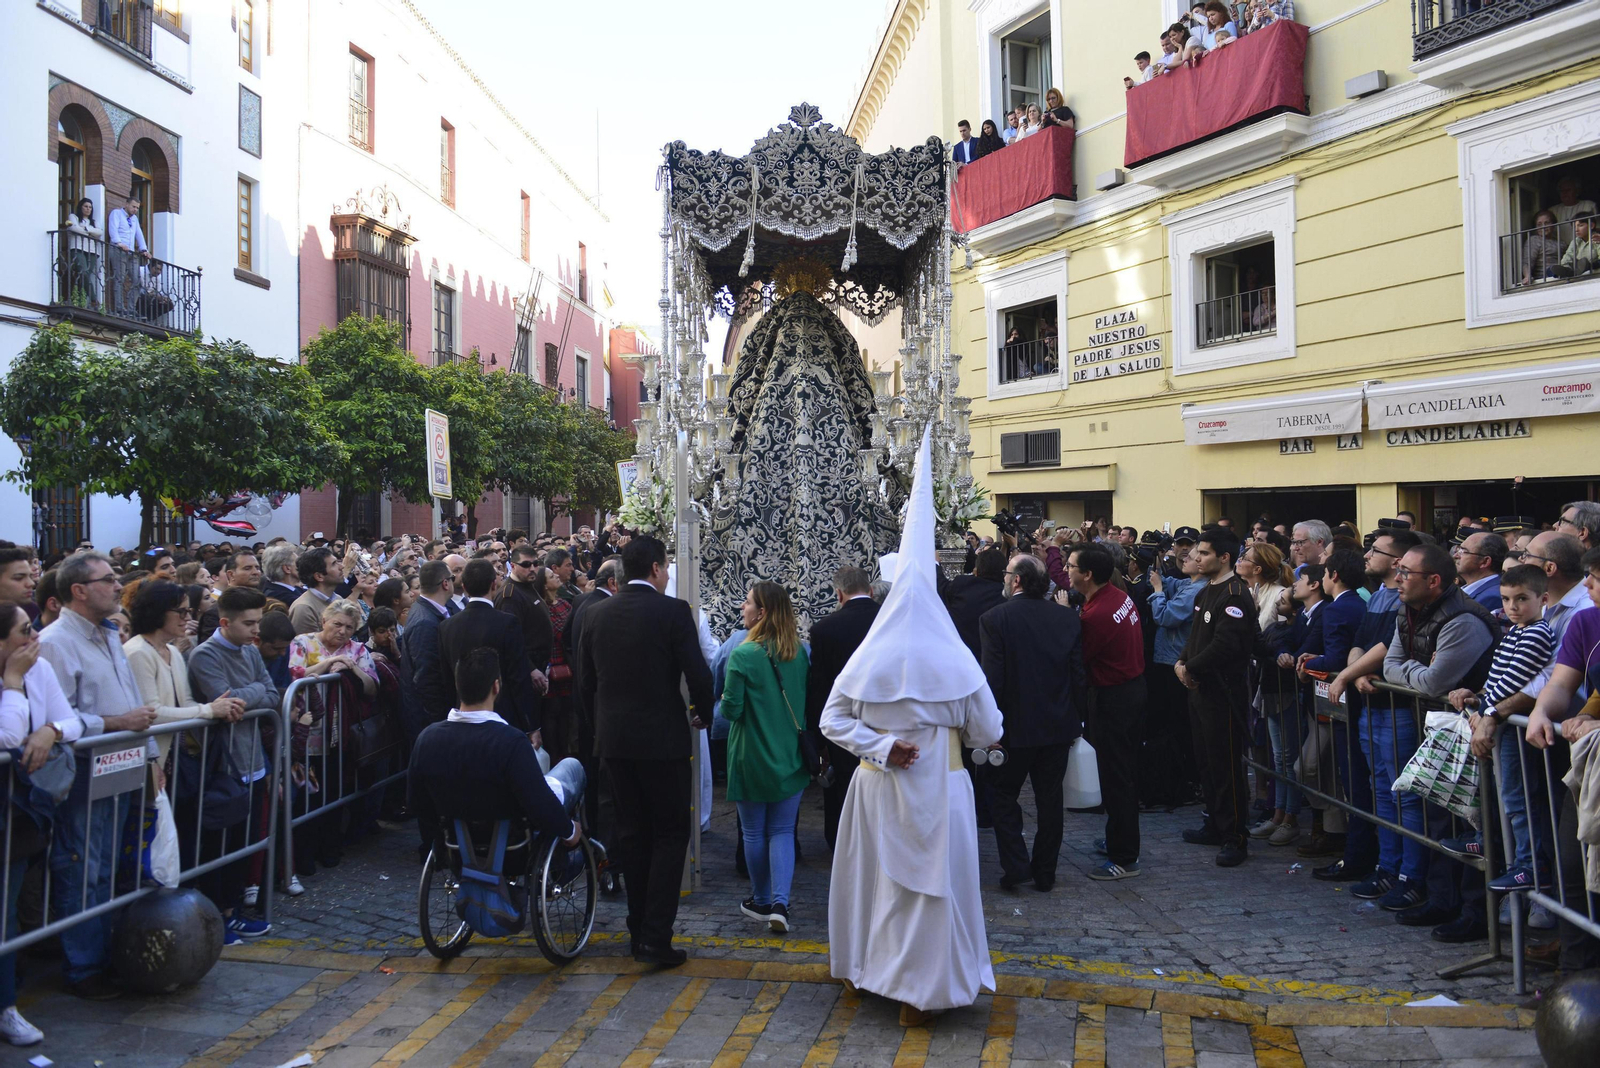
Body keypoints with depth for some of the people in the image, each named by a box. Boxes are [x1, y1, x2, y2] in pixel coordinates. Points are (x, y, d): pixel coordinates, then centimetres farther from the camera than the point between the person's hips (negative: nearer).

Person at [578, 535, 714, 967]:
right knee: (671, 833, 4)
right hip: (661, 737, -5)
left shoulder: (596, 613, 5)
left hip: (613, 739, 5)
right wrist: (703, 716, 6)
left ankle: (639, 930, 22)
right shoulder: (673, 611, -11)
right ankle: (656, 938, -1)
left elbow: (586, 679, 10)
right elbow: (698, 675, -12)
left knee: (632, 832, 15)